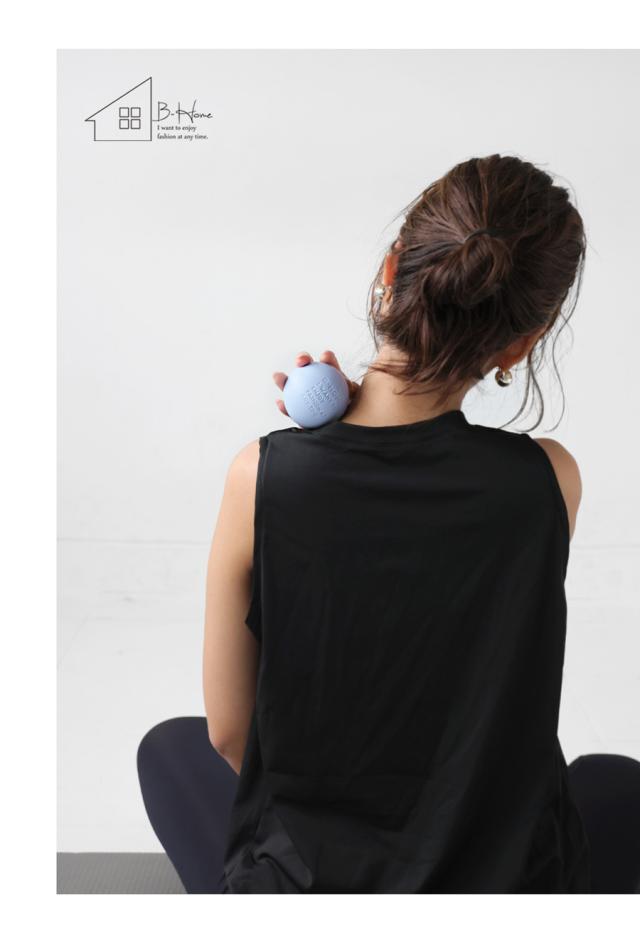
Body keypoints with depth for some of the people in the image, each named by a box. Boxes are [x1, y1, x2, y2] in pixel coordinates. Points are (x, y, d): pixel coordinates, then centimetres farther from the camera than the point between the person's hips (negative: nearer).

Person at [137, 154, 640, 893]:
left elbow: (228, 734, -8)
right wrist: (355, 416, -13)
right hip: (504, 879, 1)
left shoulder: (262, 476, -20)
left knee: (171, 747, 32)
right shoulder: (548, 481, -19)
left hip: (298, 879, 0)